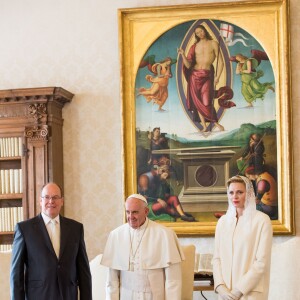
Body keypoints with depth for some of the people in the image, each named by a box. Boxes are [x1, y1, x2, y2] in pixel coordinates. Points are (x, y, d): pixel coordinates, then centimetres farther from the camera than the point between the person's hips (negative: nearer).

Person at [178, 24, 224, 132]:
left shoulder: (213, 44, 4)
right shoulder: (195, 46, 7)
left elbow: (220, 61, 2)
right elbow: (188, 65, 0)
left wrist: (217, 77, -6)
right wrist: (183, 54, -15)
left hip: (207, 75, -2)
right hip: (195, 75, 2)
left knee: (206, 102, -10)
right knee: (197, 101, 2)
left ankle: (215, 122, 8)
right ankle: (204, 126, 10)